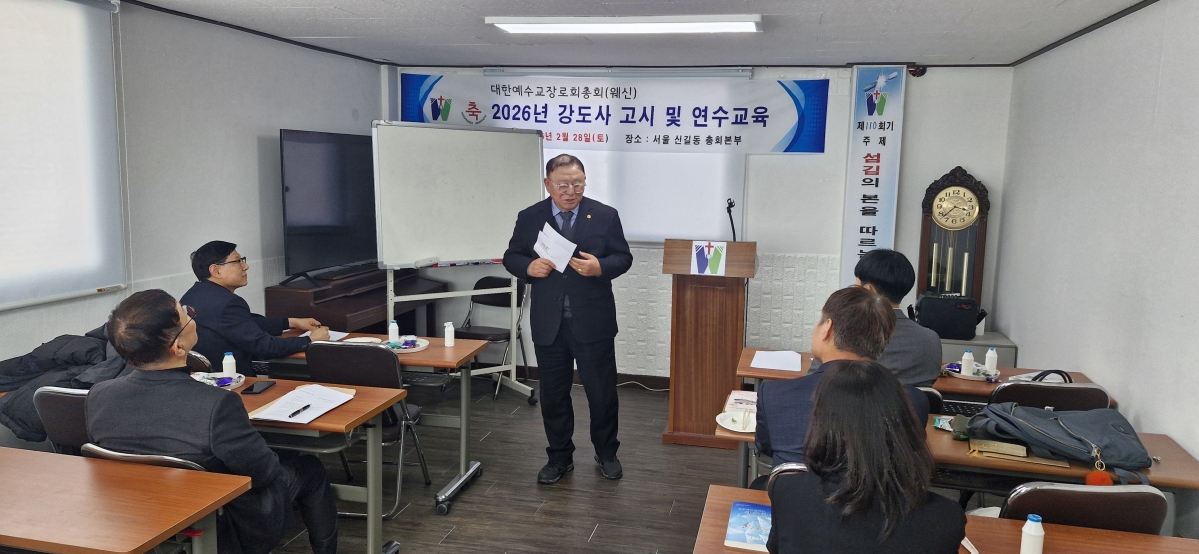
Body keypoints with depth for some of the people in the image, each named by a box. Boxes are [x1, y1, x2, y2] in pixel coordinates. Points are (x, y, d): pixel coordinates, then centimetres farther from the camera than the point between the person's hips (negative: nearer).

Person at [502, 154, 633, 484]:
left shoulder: (605, 216, -1)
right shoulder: (529, 218, 2)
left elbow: (623, 257, 1)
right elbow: (511, 257, 7)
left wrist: (601, 267, -20)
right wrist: (528, 267, -15)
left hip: (593, 322, -1)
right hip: (548, 324, 1)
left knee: (602, 391, 9)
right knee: (553, 394, 11)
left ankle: (606, 453, 29)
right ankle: (560, 457, 27)